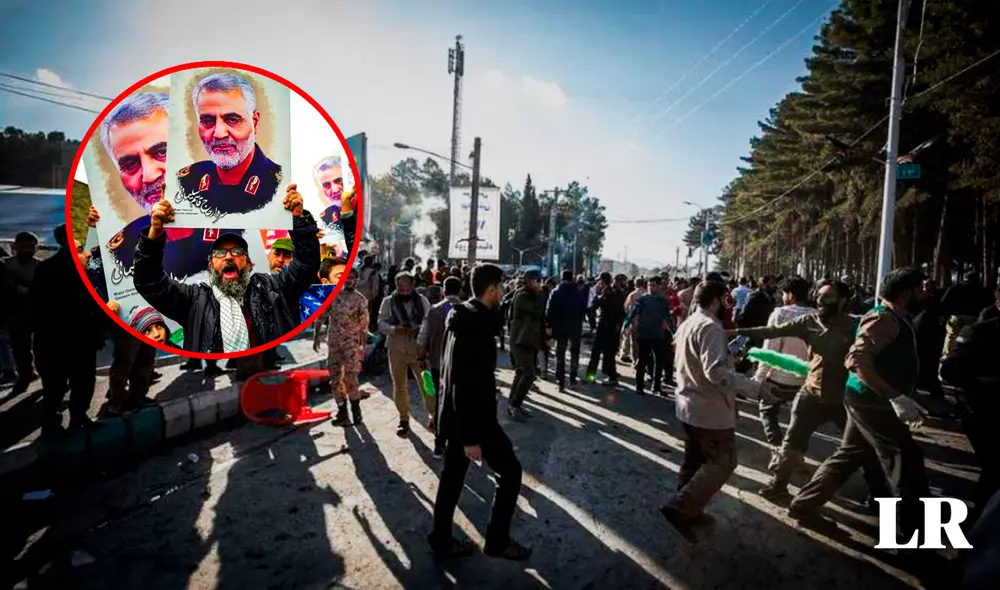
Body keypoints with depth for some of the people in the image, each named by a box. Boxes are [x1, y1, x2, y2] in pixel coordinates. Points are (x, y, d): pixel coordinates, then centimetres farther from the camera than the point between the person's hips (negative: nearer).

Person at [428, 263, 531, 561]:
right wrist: (471, 437, -24)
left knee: (453, 475, 18)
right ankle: (497, 541, 17)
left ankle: (442, 540, 30)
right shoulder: (476, 325, -24)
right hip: (473, 417, -10)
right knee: (510, 471, 5)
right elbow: (467, 385, -27)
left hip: (455, 415, 10)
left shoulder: (462, 317, 8)